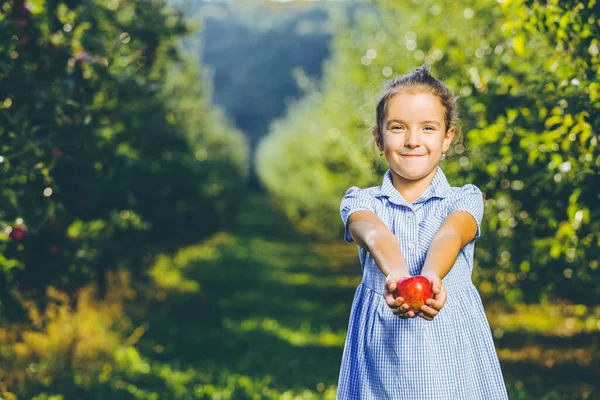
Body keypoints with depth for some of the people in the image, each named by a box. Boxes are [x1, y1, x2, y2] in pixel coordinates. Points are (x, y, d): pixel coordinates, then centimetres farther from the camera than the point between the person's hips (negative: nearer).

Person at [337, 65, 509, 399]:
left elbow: (449, 235, -20)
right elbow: (376, 235, -20)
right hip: (384, 355, 0)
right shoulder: (361, 201, 2)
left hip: (450, 349, 0)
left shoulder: (465, 199, 2)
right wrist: (396, 274, -42)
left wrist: (431, 276, -42)